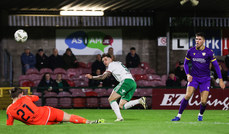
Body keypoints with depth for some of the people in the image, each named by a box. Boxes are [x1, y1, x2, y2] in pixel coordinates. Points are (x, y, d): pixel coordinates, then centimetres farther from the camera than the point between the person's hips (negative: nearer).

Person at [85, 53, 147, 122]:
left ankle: (119, 117, -19)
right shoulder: (118, 63, 31)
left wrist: (92, 77, 8)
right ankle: (140, 100, -9)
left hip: (126, 81, -9)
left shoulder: (112, 64, 5)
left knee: (111, 99, -6)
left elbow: (103, 77, -1)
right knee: (122, 106, 7)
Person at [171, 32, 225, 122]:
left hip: (205, 79, -1)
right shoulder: (191, 51, -3)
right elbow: (186, 63, 12)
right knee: (187, 96, -19)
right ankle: (179, 116, -10)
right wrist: (188, 74, -2)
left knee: (203, 101, -8)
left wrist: (220, 80, -7)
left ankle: (200, 115, 24)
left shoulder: (209, 52, -10)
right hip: (193, 77, 1)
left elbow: (216, 65, -4)